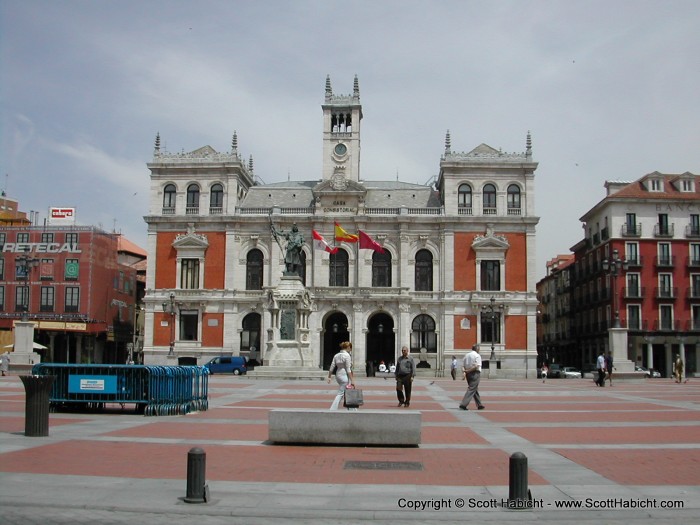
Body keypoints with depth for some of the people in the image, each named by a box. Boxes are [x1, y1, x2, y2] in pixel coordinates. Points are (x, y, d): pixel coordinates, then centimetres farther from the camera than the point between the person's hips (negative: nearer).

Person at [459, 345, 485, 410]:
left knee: (475, 390, 16)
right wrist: (468, 371, -14)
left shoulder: (466, 355, 12)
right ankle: (463, 404, -15)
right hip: (475, 373, -7)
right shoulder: (477, 355, -7)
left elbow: (463, 365, 7)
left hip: (468, 374, 7)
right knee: (471, 389, -7)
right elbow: (476, 366, -18)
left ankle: (479, 405, 23)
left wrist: (464, 372, -5)